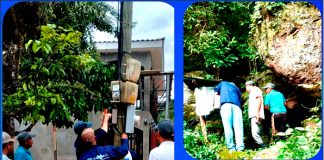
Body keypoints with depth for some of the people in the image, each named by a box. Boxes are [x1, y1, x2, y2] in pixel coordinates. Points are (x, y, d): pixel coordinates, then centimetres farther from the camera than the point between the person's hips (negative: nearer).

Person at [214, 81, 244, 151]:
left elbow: (216, 92, 27)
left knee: (227, 127, -5)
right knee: (238, 127, -3)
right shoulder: (237, 89, 35)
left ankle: (231, 147, -11)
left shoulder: (223, 83, 31)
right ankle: (240, 147, -13)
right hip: (236, 105, 2)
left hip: (225, 104, -2)